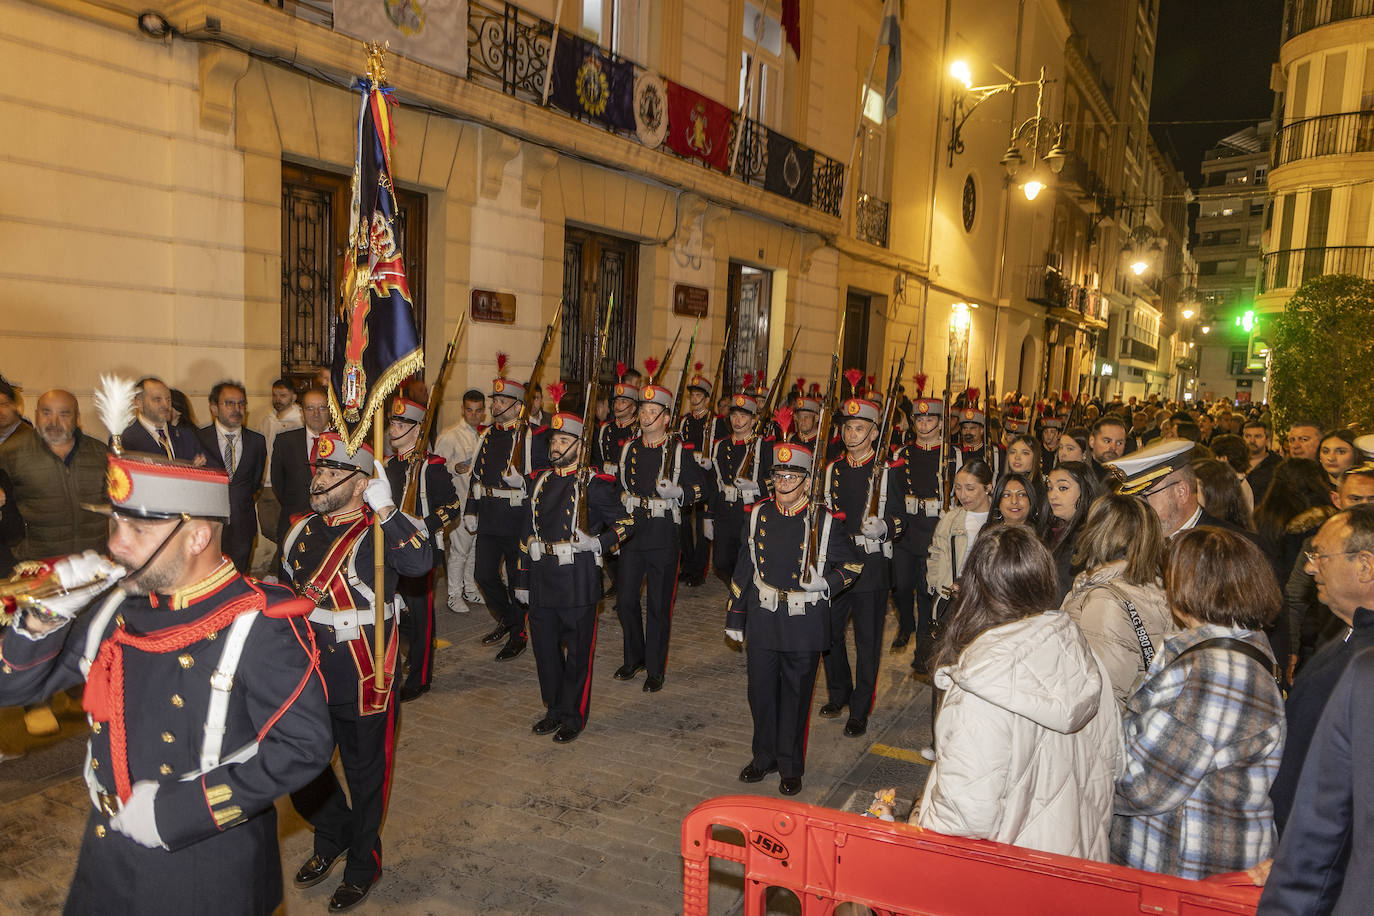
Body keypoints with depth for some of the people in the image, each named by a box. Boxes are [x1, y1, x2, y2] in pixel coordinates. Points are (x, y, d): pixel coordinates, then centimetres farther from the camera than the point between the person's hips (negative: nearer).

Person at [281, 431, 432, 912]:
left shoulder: (382, 533, -15)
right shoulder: (302, 532, 4)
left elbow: (419, 561, -38)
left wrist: (386, 508, -42)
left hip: (363, 686, -6)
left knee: (364, 777, 11)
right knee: (300, 773, 17)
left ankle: (362, 865, 34)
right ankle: (333, 835, 46)